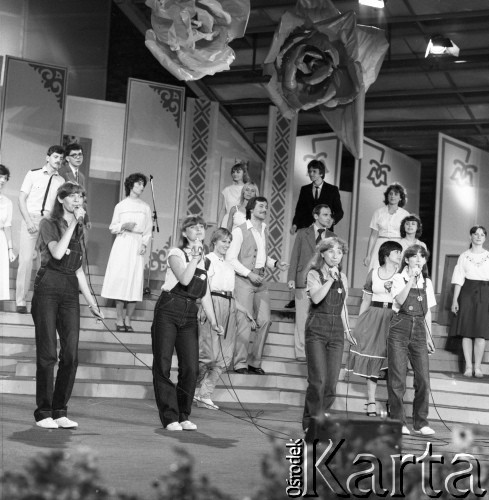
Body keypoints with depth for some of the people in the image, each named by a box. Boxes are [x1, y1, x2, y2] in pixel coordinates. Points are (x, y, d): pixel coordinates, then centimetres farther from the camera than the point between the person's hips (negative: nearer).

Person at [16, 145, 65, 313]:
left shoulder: (61, 181, 10)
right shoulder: (33, 174, 5)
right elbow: (22, 198, 1)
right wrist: (28, 221, -10)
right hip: (31, 218, -2)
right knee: (26, 259, -6)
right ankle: (20, 301, -2)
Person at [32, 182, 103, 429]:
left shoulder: (79, 230, 19)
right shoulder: (48, 224, 2)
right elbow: (57, 253, -16)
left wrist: (92, 302, 18)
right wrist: (73, 224, -11)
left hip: (70, 290, 5)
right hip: (48, 288, -5)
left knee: (71, 354, -3)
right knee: (47, 353, -6)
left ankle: (60, 411, 3)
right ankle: (43, 413, -1)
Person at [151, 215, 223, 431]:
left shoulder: (204, 259, 15)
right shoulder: (176, 253, -2)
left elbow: (205, 294, 16)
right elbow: (184, 279, -20)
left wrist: (213, 321, 10)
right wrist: (195, 257, -15)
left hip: (190, 316, 5)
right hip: (168, 310, -5)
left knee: (191, 368, -3)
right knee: (162, 366, -6)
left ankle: (183, 416, 8)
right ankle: (169, 417, -2)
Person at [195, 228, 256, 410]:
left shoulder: (229, 265, 22)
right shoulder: (208, 260, 0)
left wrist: (246, 312, 22)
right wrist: (205, 309, -25)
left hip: (228, 309, 8)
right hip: (212, 306, -8)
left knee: (225, 357, 2)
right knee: (211, 353, -14)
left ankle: (205, 395, 7)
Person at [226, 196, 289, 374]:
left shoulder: (265, 230, 15)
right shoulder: (240, 231, -7)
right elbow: (231, 258, -10)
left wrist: (275, 264, 6)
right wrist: (249, 274, -16)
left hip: (260, 280, 7)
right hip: (244, 279, -7)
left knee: (264, 321, 4)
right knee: (245, 321, -8)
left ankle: (255, 362, 13)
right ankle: (240, 363, -1)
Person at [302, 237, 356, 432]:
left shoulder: (342, 277, 14)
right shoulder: (314, 274, 0)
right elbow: (316, 298, -18)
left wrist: (347, 330, 20)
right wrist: (330, 279, -19)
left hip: (336, 330, 5)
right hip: (317, 329, -5)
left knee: (332, 383, -1)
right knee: (318, 380, -10)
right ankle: (310, 422, 1)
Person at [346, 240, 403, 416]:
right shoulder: (373, 273, 10)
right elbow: (366, 300, 15)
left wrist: (393, 289, -19)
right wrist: (357, 322, 12)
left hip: (393, 318, -2)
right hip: (373, 317, 2)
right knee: (371, 358, 1)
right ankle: (371, 402, 8)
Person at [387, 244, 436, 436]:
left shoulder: (427, 283, 12)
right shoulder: (399, 278, 1)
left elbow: (428, 312, 15)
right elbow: (400, 300, -17)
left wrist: (429, 336, 12)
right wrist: (411, 279, -18)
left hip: (419, 330, 3)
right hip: (400, 328, -3)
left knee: (423, 378, -3)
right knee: (397, 379, -3)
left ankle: (420, 423, 8)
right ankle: (399, 422, 6)